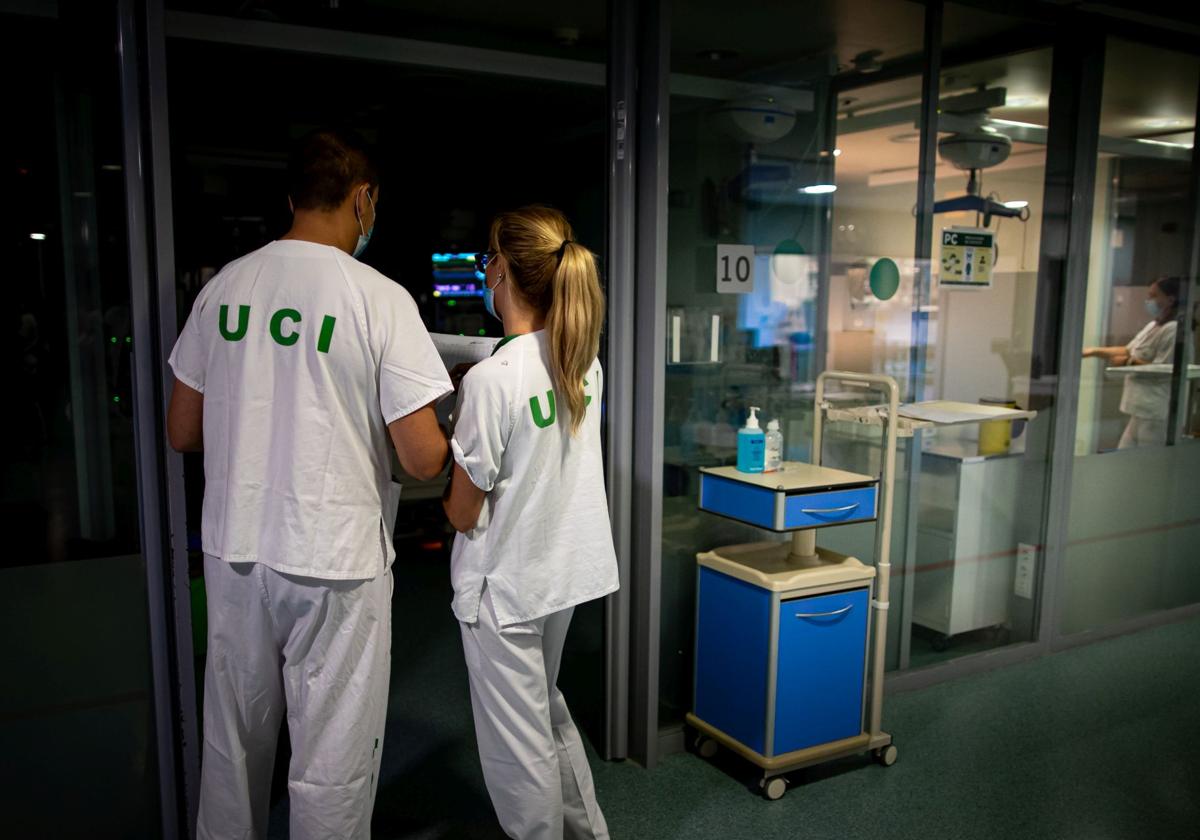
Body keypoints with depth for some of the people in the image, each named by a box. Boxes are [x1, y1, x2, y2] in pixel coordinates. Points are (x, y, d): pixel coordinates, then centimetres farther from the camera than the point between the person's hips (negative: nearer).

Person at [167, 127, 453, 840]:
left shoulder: (225, 286, 3)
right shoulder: (380, 298, -13)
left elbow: (183, 432, 9)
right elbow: (423, 459, -15)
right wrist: (454, 445, 7)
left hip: (233, 551, 6)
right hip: (335, 565, -5)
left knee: (232, 742, 22)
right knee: (333, 763, 9)